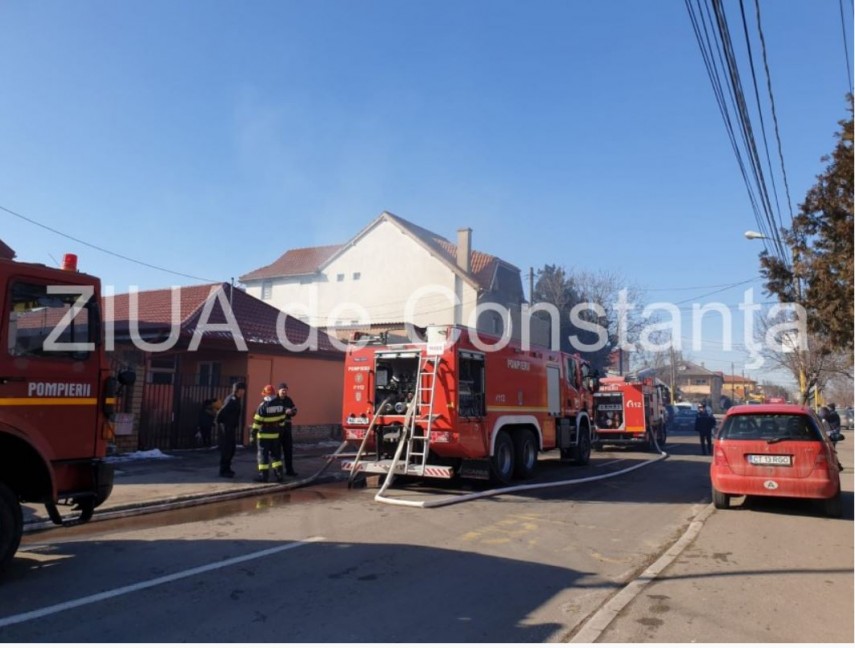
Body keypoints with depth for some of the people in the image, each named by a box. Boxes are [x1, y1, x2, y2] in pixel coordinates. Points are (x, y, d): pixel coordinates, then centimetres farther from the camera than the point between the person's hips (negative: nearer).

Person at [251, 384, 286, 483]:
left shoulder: (263, 406, -15)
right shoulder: (280, 404, 3)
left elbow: (257, 421, -16)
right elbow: (282, 419, 9)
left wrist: (253, 434, -12)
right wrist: (280, 429, 19)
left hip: (264, 434, -6)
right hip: (275, 434, 6)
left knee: (263, 454, 2)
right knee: (275, 454, 14)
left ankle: (264, 475, 2)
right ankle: (279, 474, 13)